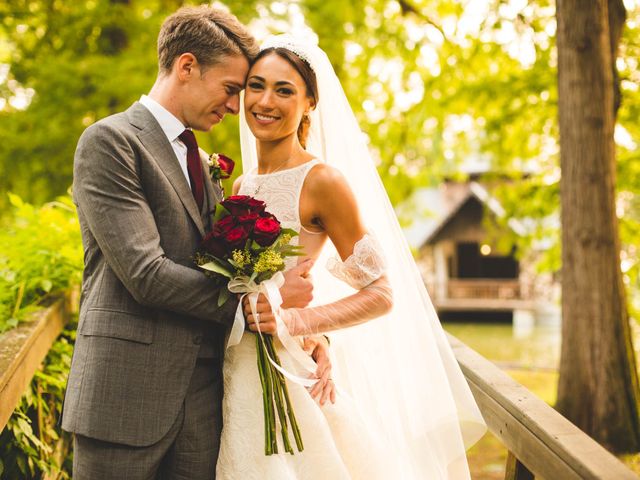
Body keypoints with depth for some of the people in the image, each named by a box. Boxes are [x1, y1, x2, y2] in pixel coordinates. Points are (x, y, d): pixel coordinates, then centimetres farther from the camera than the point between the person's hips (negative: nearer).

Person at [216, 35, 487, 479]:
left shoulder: (321, 181, -11)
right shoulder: (241, 185, 9)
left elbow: (380, 295, -12)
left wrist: (295, 321, -22)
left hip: (289, 374, -6)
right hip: (236, 375, 6)